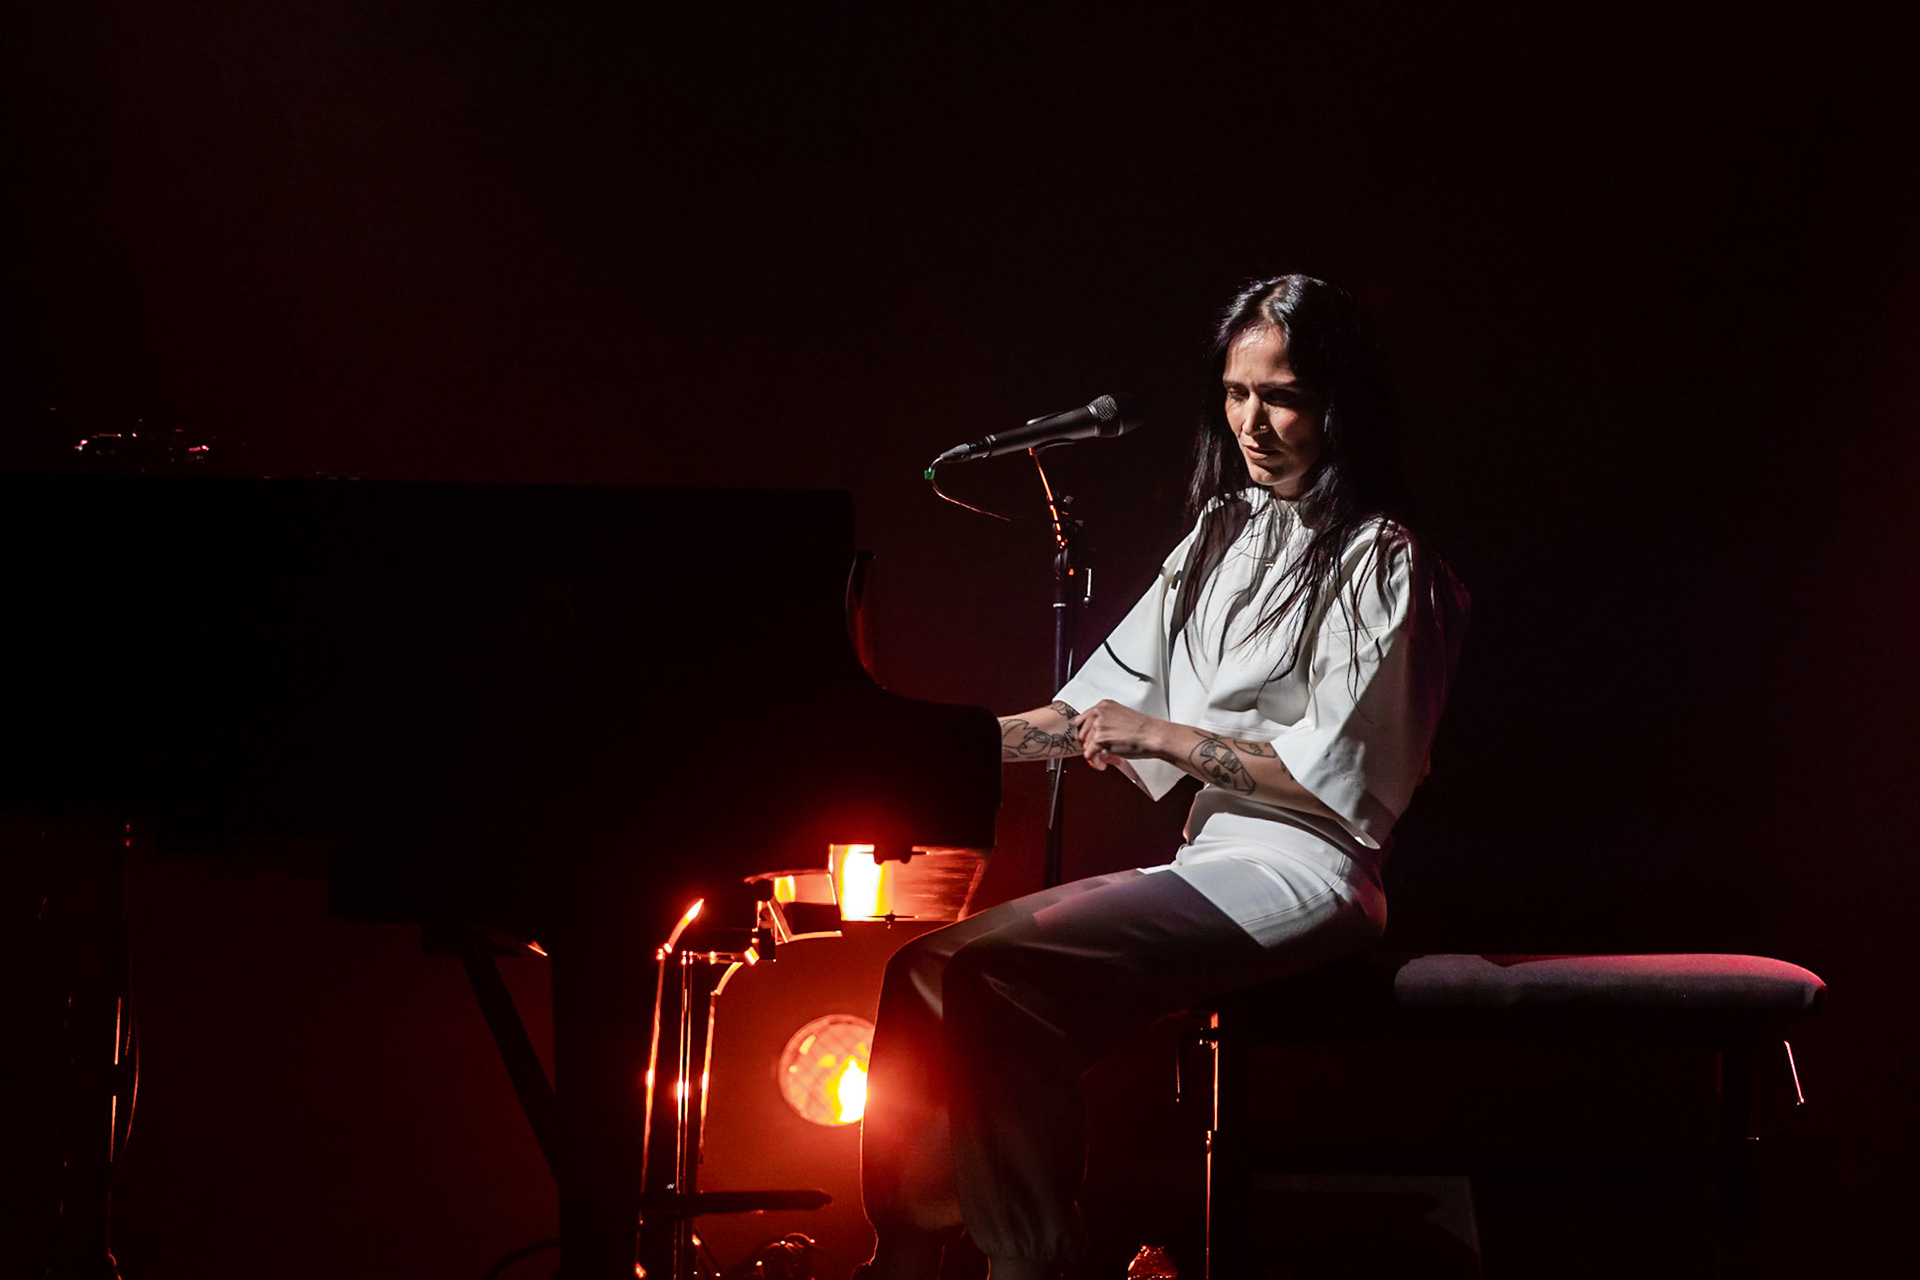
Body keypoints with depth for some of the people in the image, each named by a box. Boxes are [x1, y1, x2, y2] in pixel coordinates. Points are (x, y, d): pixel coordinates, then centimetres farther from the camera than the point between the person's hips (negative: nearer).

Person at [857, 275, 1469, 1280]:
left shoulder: (1378, 559, -2)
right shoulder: (1223, 535, 21)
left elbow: (1338, 768, -10)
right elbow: (1106, 699, 22)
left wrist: (1161, 737, -8)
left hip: (1301, 869, -8)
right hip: (1208, 856, 8)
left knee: (993, 977, -28)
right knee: (925, 971, -11)